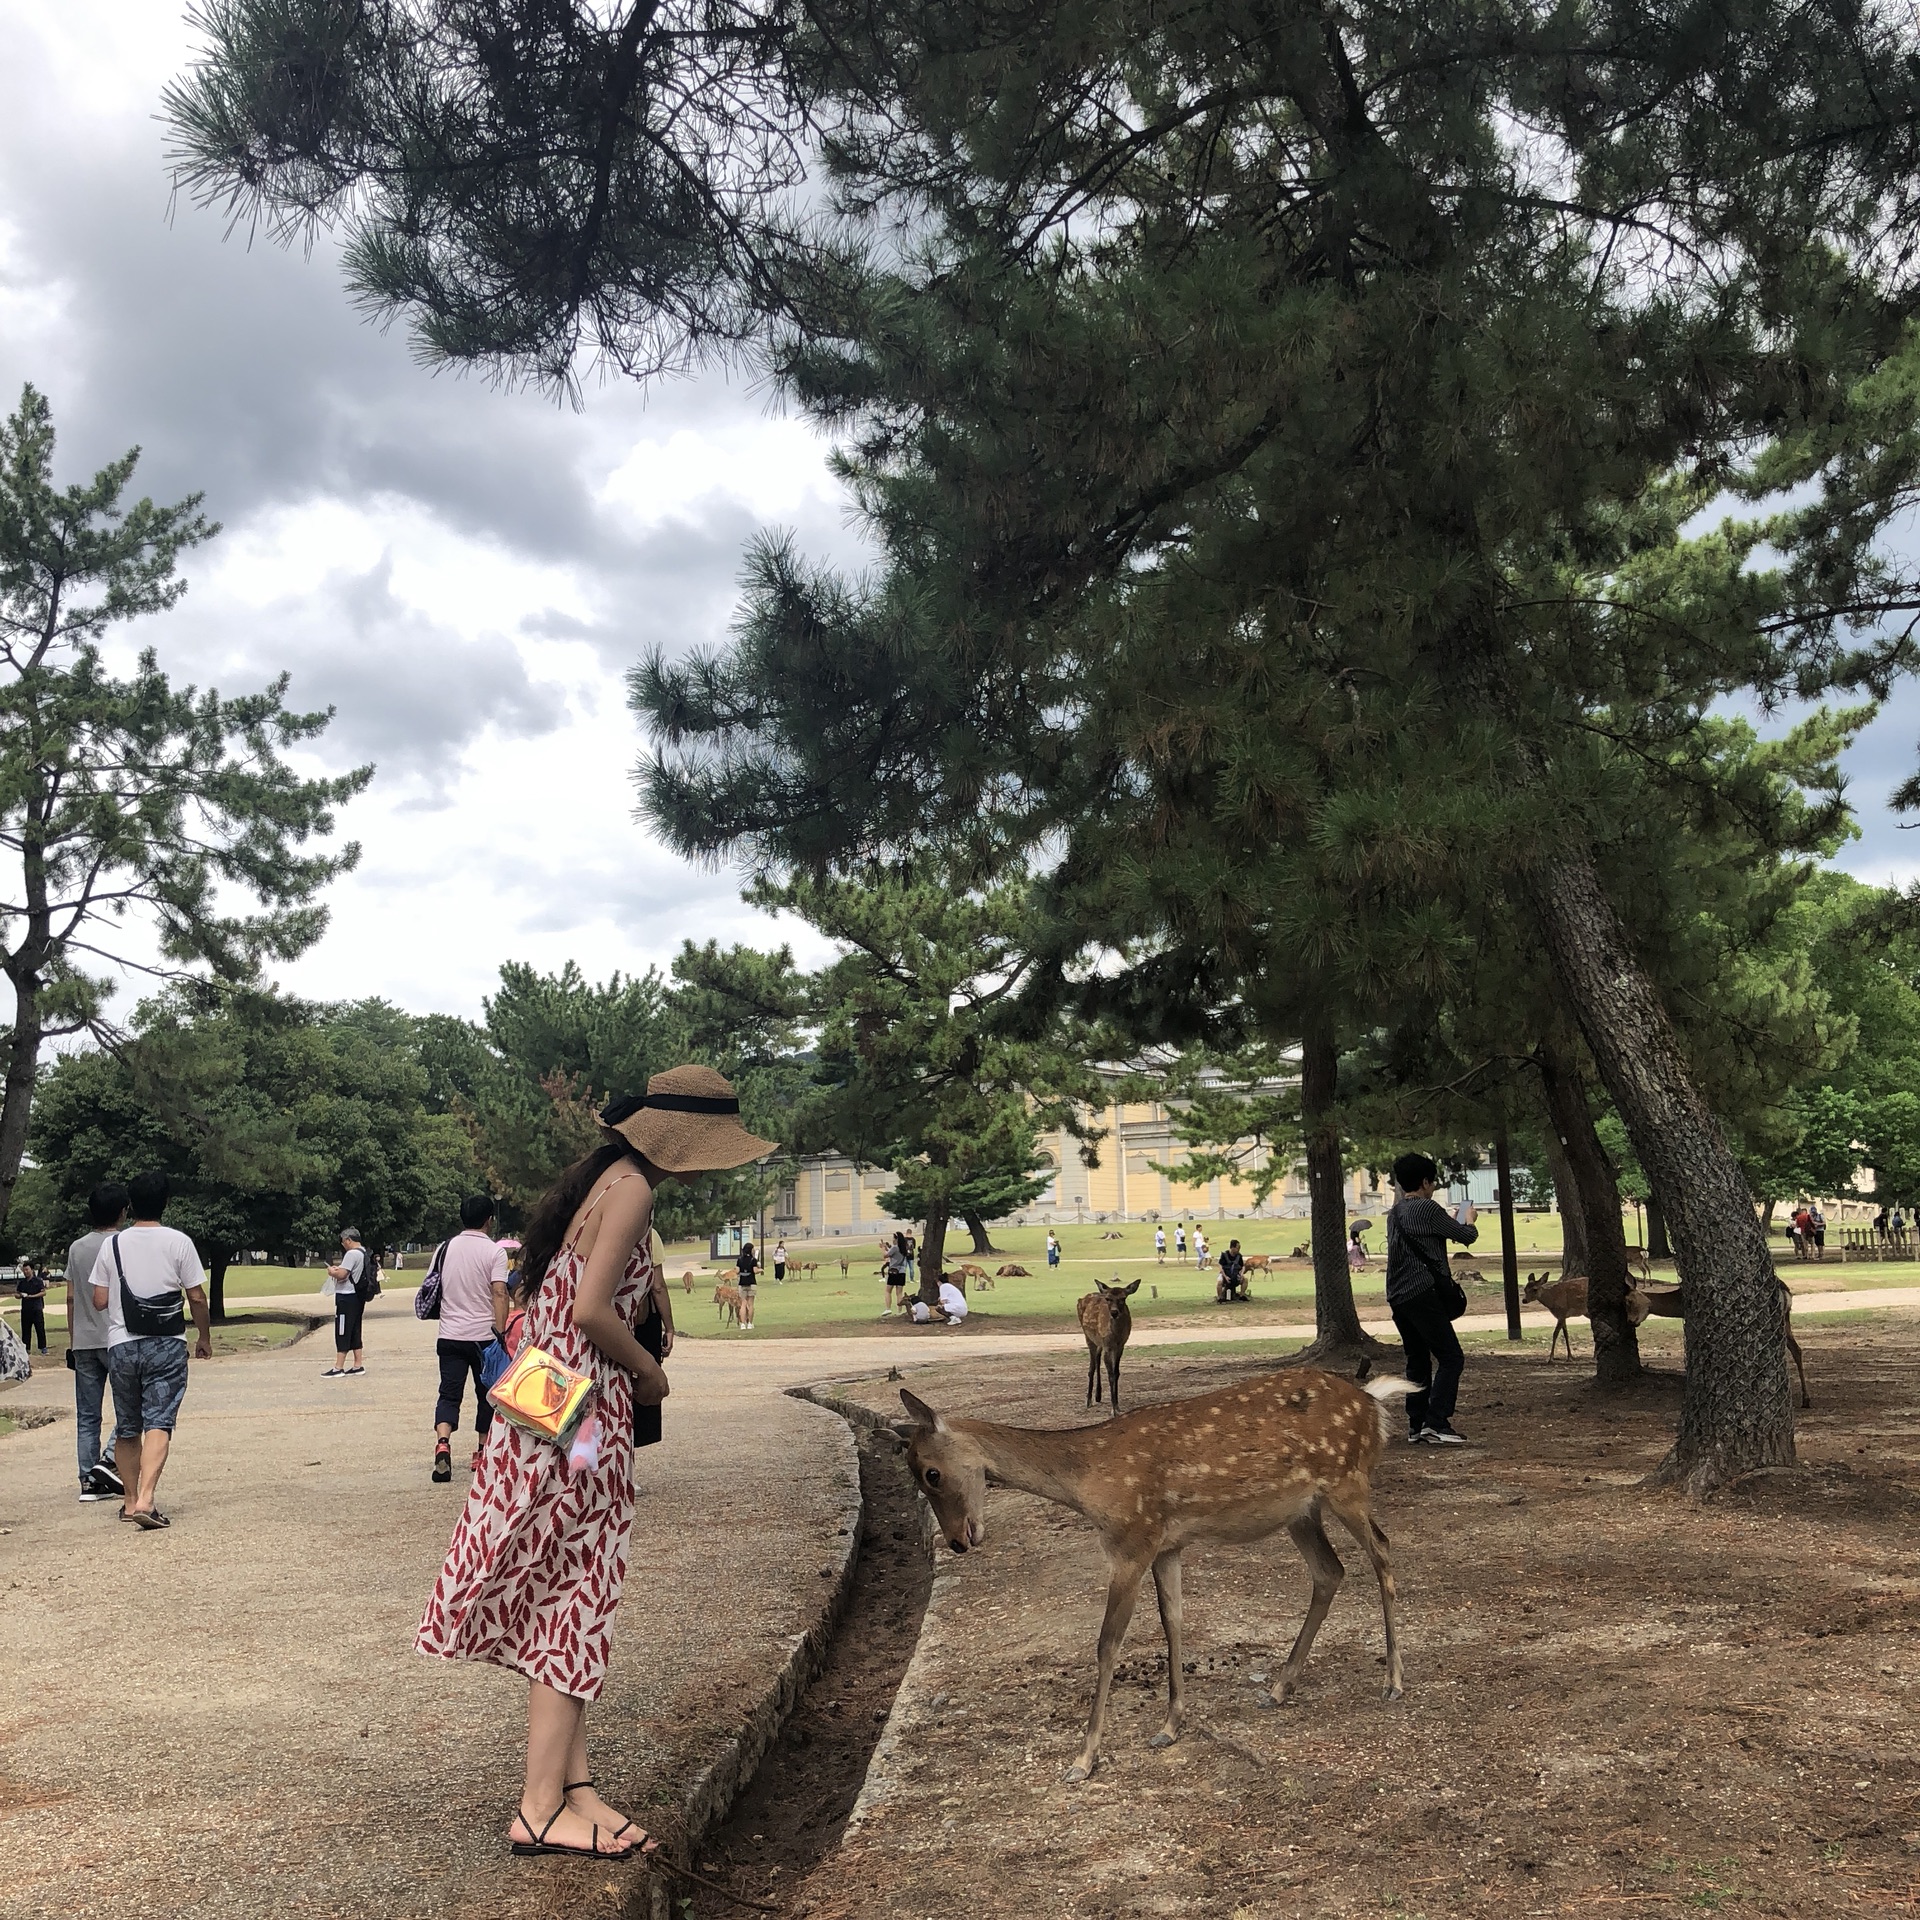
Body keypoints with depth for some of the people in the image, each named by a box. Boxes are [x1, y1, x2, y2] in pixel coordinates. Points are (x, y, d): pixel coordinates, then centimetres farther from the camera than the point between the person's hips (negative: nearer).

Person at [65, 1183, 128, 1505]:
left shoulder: (76, 1248, 9)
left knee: (87, 1416, 7)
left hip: (83, 1342, 5)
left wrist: (72, 1342, 18)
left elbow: (70, 1298, 12)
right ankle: (109, 1458, -9)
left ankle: (89, 1481, 8)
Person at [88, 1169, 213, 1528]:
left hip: (121, 1346, 3)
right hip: (167, 1347, -3)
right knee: (158, 1423, -6)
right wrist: (204, 1338, 11)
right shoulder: (178, 1243, -5)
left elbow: (99, 1301, 3)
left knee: (126, 1428, 15)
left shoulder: (111, 1244, 2)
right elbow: (197, 1297, -3)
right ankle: (146, 1500, -21)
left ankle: (131, 1500, 23)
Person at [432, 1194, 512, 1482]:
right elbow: (499, 1293, -16)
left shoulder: (447, 1248, 7)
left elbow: (437, 1289, 17)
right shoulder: (494, 1250, -7)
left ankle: (442, 1443, -21)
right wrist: (500, 1332, -16)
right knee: (486, 1394, 13)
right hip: (483, 1335, -3)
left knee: (449, 1394, 2)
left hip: (450, 1336, 3)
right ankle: (481, 1451, 21)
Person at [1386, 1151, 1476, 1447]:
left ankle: (1416, 1427, 12)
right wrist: (1469, 1219, 19)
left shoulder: (1395, 1212, 16)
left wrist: (1450, 1222, 29)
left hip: (1397, 1298, 9)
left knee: (1418, 1362, 13)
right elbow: (1466, 1236, -2)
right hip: (1423, 1295, -9)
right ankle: (1436, 1423, -13)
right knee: (1451, 1358, -5)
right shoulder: (1427, 1209, -9)